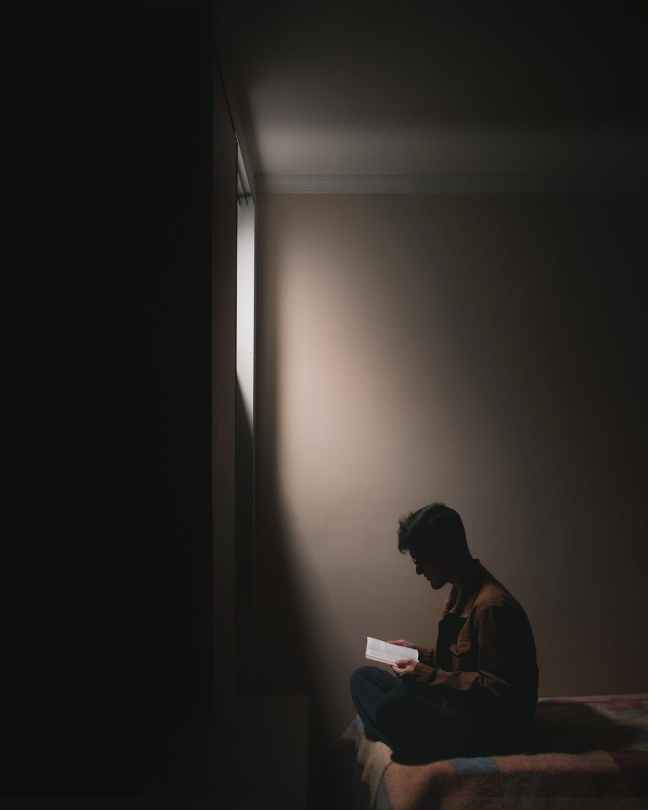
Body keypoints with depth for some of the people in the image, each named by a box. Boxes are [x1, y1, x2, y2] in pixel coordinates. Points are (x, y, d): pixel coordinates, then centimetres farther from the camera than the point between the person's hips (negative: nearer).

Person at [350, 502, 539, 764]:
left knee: (398, 702, -34)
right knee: (362, 677, 5)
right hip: (462, 708, 10)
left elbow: (497, 690, -22)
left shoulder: (492, 605, -21)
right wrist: (419, 653, 10)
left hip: (494, 730, -10)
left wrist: (431, 677, -23)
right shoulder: (462, 592, 10)